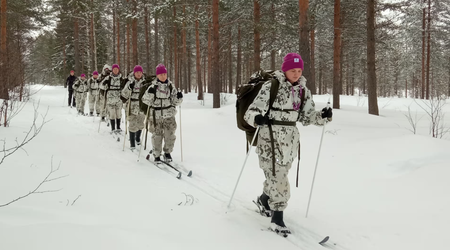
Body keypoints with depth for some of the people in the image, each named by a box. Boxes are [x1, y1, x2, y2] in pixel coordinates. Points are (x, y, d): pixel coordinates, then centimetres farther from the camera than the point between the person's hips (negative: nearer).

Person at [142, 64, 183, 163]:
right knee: (157, 136, 2)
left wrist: (179, 98, -10)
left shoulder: (170, 86, 6)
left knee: (170, 135, 1)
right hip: (156, 115, -2)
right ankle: (156, 155, 17)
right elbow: (146, 100, -5)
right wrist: (150, 93, -22)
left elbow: (175, 102, 11)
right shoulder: (153, 86, -4)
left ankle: (167, 153, 22)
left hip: (169, 115, 2)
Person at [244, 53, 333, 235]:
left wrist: (323, 116, -6)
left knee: (279, 174, 18)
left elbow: (306, 117, 12)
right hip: (270, 137, -6)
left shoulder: (303, 90, 6)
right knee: (278, 177, -9)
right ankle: (277, 219, 2)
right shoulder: (271, 86, -12)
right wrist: (257, 118, -37)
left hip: (290, 139, 6)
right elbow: (252, 111, -15)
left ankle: (264, 199, 45)